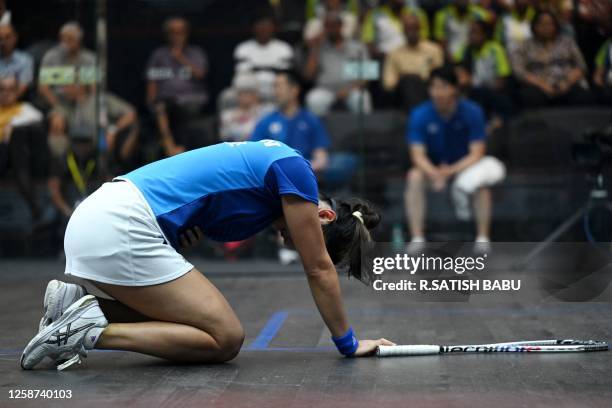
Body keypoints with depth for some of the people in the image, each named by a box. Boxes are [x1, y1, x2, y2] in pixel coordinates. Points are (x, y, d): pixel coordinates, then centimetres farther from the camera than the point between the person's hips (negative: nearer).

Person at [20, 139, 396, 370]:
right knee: (226, 339, -6)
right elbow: (319, 269, 1)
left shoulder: (270, 162, 23)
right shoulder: (294, 168, -2)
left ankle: (77, 300, 8)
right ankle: (92, 330, -13)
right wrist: (348, 343, 10)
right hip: (120, 230, -10)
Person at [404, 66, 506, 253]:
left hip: (465, 165, -1)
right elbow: (418, 155, -22)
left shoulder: (472, 112, -20)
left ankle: (483, 238, -22)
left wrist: (451, 170, -37)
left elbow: (477, 153, -22)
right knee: (414, 177, -30)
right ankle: (417, 238, -29)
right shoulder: (419, 115, -18)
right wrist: (435, 174, -43)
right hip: (432, 167, 1)